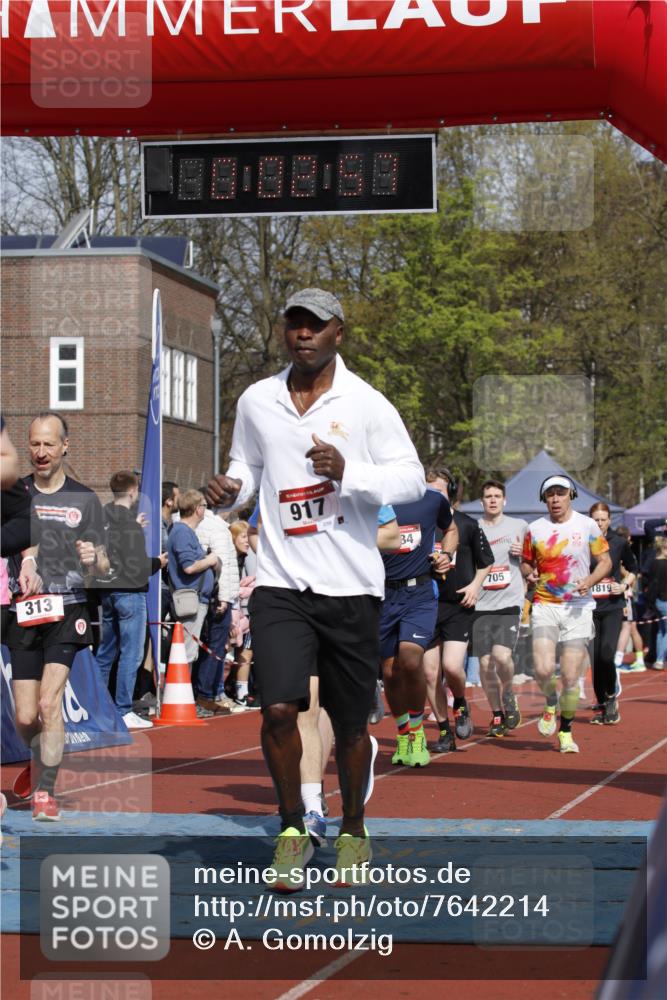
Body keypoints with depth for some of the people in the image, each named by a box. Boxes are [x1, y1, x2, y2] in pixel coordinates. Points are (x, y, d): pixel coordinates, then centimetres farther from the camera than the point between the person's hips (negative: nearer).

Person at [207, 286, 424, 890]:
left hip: (352, 588, -1)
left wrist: (348, 473, -20)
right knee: (279, 709, -15)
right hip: (281, 584, 1)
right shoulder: (257, 401, 7)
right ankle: (293, 828, 5)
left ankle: (353, 829, 28)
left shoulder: (366, 404, -3)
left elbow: (412, 479, -4)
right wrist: (230, 490, -1)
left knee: (351, 722, 6)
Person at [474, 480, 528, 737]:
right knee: (485, 663, 1)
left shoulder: (519, 526, 9)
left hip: (509, 602, -2)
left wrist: (523, 552, -2)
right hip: (480, 605, 2)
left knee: (502, 655, -20)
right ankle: (497, 715, 18)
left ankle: (508, 695, 9)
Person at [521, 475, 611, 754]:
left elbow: (605, 561, 6)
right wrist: (529, 574, -6)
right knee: (544, 669, -18)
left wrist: (589, 581, -13)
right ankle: (550, 702, 16)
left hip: (577, 607, -1)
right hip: (544, 605, 1)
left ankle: (565, 731, 16)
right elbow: (526, 562, 17)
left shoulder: (587, 525, 1)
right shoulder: (535, 529, 5)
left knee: (570, 678, -5)